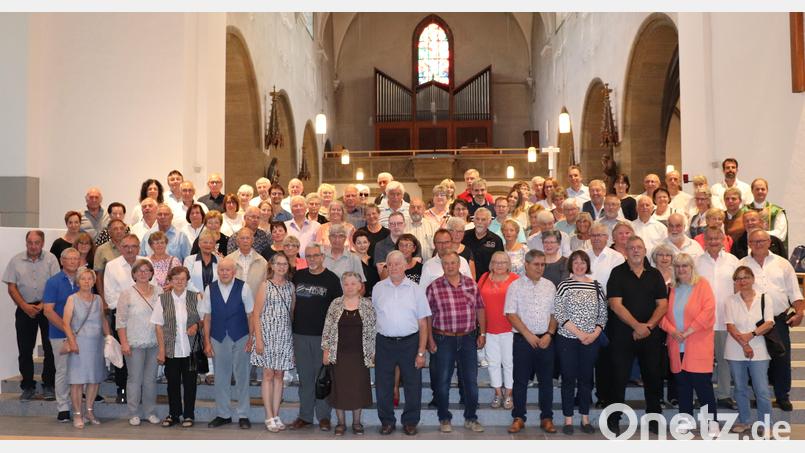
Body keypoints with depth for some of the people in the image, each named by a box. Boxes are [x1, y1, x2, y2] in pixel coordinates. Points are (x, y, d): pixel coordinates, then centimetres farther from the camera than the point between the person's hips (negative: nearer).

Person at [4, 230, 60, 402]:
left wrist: (42, 305, -13)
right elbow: (11, 287, 3)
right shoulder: (16, 260, 4)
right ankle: (28, 386, 13)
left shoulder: (51, 259, -1)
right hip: (24, 309, 2)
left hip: (47, 307, -2)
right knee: (25, 349, 4)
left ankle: (49, 386, 6)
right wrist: (25, 306, -9)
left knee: (50, 349, -3)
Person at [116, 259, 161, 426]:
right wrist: (124, 343, -9)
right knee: (135, 379, 2)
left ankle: (150, 412, 18)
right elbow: (121, 321, -4)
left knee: (151, 379, 9)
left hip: (155, 343, 3)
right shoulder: (127, 293, -2)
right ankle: (134, 414, 12)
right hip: (135, 343, -3)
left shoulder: (159, 291, 6)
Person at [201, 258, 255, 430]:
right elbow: (206, 317, 4)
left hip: (240, 338, -2)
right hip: (218, 338, 2)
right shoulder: (210, 289, 1)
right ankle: (222, 414, 21)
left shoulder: (243, 288, -6)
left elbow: (250, 314, -1)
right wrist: (207, 342, 2)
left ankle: (243, 415, 15)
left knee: (242, 377, 5)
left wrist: (251, 339, -4)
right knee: (221, 378, 9)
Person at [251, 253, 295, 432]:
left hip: (285, 335, 4)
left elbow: (292, 311, 13)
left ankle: (276, 415, 13)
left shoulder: (290, 286, 9)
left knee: (279, 375, 7)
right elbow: (256, 314, -4)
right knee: (268, 375, 0)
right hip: (268, 334, -4)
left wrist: (293, 335, 4)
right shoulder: (265, 286, -2)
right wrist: (258, 339, -11)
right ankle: (270, 417, 5)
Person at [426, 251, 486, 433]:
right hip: (443, 339, -2)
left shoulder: (471, 284, 4)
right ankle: (444, 419, 20)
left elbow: (480, 309, 9)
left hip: (468, 338, 2)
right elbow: (427, 316, -2)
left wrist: (482, 333, 5)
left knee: (471, 380, 7)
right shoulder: (433, 287, -4)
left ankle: (471, 418, 22)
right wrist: (430, 339, -5)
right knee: (443, 381, 6)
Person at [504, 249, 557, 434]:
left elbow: (554, 313, 9)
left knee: (546, 380, 6)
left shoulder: (549, 286, 8)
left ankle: (546, 418, 15)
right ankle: (518, 418, 11)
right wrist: (528, 335, -12)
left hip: (545, 340, 3)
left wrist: (549, 334, -5)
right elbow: (511, 314, -7)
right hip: (523, 340, -3)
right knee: (520, 380, 2)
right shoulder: (515, 286, -2)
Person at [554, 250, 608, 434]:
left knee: (586, 378, 9)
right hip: (568, 339, -2)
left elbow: (603, 314, 7)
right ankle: (568, 420, 10)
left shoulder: (597, 286, 6)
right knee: (568, 379, 3)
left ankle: (585, 419, 18)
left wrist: (595, 334, -8)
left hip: (591, 340, 3)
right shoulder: (564, 285, -3)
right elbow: (558, 313, -10)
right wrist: (579, 333, -14)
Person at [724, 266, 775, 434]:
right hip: (736, 352, 2)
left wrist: (751, 334, -19)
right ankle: (744, 421, 23)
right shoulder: (730, 302, 4)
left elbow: (769, 324, -6)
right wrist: (744, 345, -14)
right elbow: (730, 326, -4)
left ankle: (765, 424, 8)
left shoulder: (764, 299, 2)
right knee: (740, 388, 10)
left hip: (759, 351, -1)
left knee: (762, 390, -4)